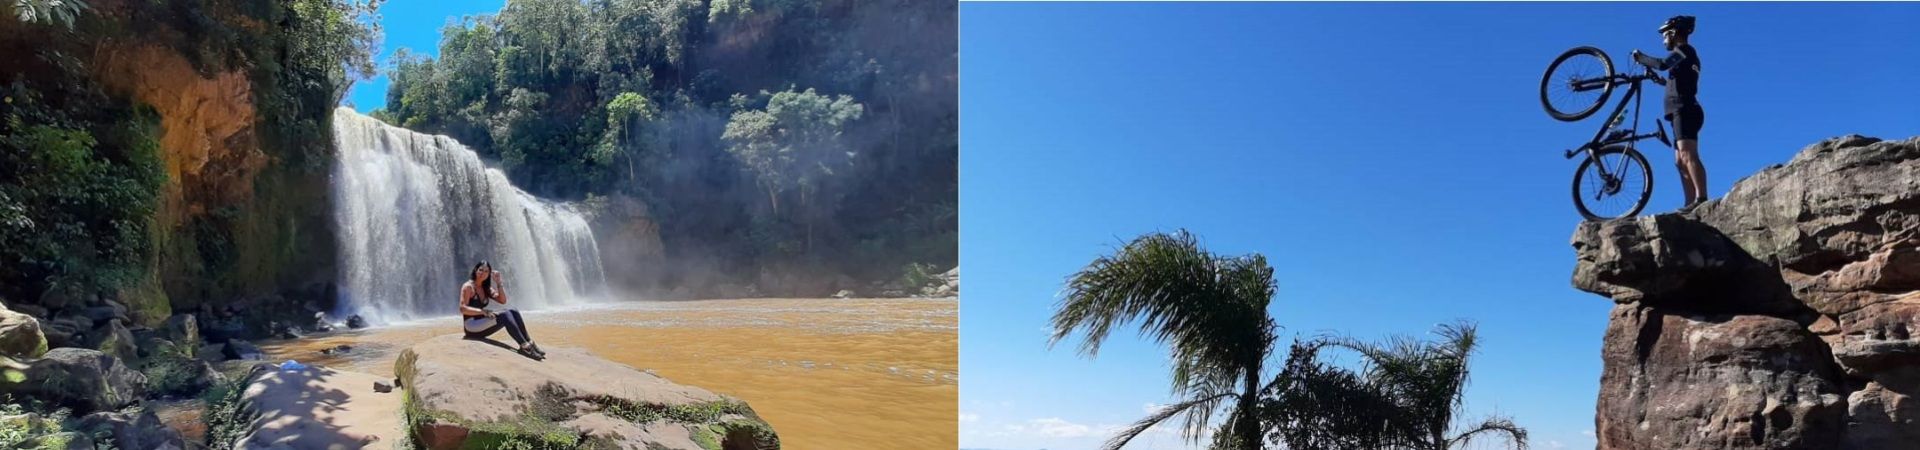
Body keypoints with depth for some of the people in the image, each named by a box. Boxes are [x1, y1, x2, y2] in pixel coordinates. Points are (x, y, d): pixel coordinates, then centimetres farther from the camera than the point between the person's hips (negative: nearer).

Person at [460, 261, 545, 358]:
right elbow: (463, 309, -15)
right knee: (505, 315, -28)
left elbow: (503, 301, 7)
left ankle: (529, 342, -26)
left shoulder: (486, 288, 17)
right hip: (471, 326, -7)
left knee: (513, 313, -14)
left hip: (482, 326, 7)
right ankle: (524, 345, -39)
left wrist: (498, 282, 0)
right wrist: (483, 311, -24)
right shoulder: (468, 287, -5)